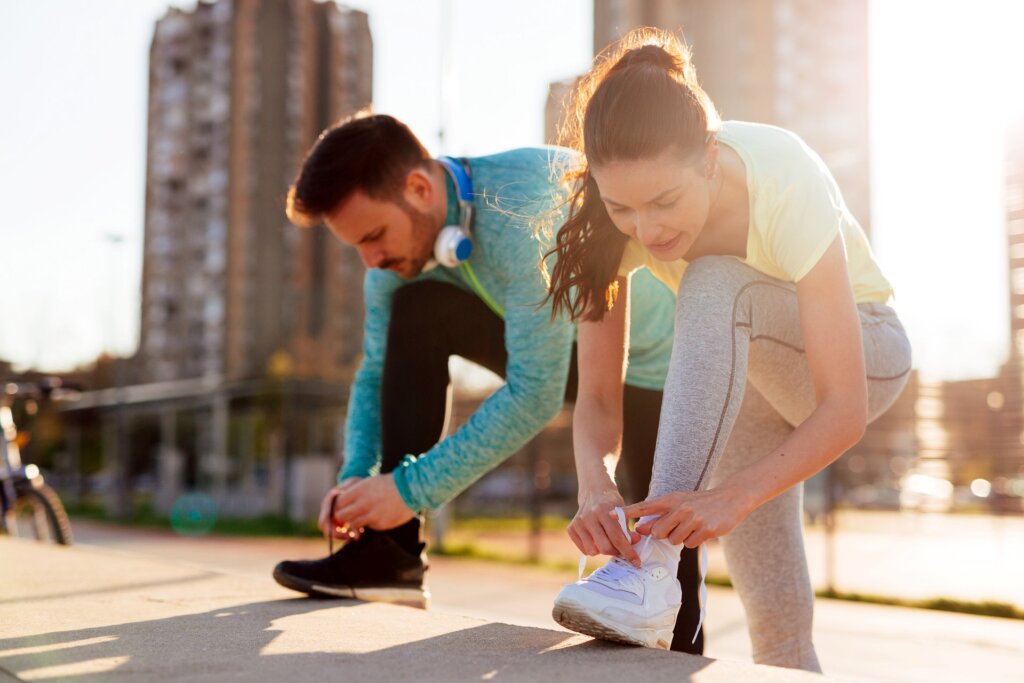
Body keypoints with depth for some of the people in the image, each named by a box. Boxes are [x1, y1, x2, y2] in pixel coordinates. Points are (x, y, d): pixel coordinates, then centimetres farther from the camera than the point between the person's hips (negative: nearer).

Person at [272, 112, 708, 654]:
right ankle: (391, 554, -15)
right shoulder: (403, 235, -12)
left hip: (652, 366, -6)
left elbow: (536, 393, -37)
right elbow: (379, 371, -1)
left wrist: (413, 488, -33)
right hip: (552, 347, 6)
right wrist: (355, 478, -17)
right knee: (414, 312, -17)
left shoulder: (523, 216, -37)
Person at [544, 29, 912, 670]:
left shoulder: (785, 184, -35)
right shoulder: (619, 214, -24)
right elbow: (598, 393, -21)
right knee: (775, 620, -7)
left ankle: (655, 566, -39)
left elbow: (845, 409, -36)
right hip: (746, 372, 4)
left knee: (715, 286, -36)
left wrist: (733, 496, -50)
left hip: (864, 351, -4)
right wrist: (595, 486, -42)